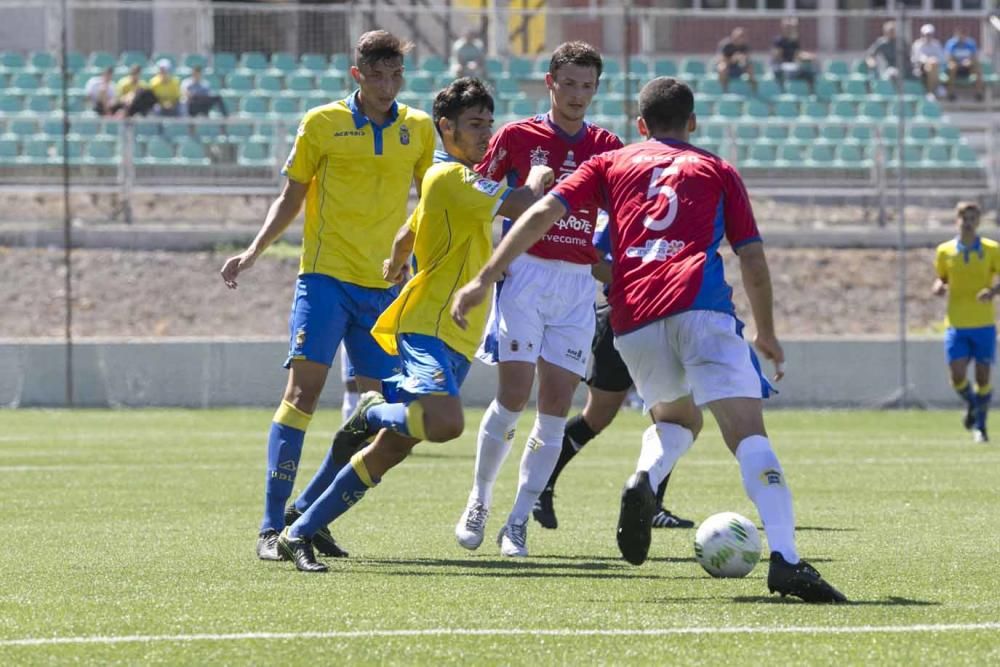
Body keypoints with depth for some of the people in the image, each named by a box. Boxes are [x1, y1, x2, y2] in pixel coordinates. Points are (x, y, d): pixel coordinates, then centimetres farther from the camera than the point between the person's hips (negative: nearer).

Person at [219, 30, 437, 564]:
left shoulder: (419, 129, 8)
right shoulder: (322, 124, 1)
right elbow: (291, 198, 6)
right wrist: (254, 251, -6)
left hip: (384, 285, 4)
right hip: (325, 275, -4)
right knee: (304, 388, -14)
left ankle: (307, 511, 14)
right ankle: (272, 526, -14)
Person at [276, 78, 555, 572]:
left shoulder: (455, 180, 22)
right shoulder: (450, 177, -10)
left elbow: (406, 237, 36)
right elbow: (522, 206, -16)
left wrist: (395, 267, 55)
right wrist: (537, 180, 5)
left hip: (453, 338, 10)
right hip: (429, 327, -10)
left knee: (393, 448, 3)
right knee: (445, 422, -34)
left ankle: (299, 534, 6)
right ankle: (374, 413, -4)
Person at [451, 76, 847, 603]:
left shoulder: (610, 164, 24)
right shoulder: (717, 171, 22)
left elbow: (543, 213, 10)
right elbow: (753, 260, 17)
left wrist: (484, 279, 8)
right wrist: (767, 334, 31)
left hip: (633, 322, 3)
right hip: (700, 306, -3)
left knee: (676, 418, 29)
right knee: (749, 436, -11)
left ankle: (644, 481, -4)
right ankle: (785, 559, -31)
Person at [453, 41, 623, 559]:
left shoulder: (605, 147, 9)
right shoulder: (517, 137, 2)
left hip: (578, 284, 3)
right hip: (525, 276, -3)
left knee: (556, 406, -3)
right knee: (514, 394, -12)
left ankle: (518, 521, 5)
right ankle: (479, 501, 9)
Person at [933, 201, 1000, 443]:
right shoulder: (945, 251, 5)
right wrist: (939, 287, -6)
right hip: (956, 323, 1)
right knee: (957, 376, -10)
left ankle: (979, 425, 18)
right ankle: (972, 405, 23)